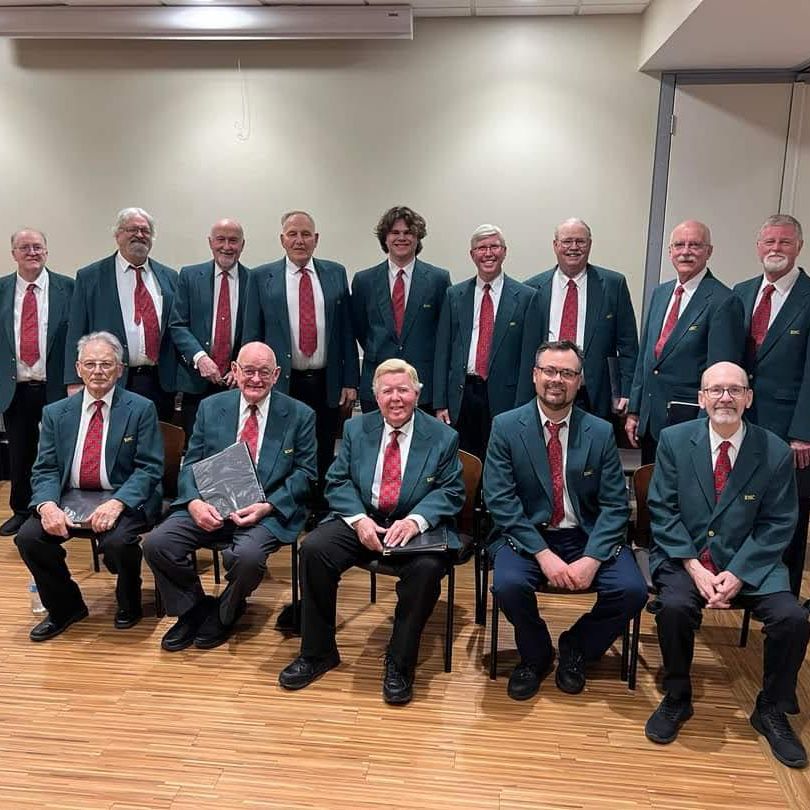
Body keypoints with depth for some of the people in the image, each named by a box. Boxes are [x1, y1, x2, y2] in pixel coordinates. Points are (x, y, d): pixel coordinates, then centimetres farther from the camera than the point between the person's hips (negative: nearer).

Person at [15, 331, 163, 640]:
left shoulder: (141, 409, -2)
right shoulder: (55, 413, 9)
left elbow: (149, 468, -8)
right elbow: (45, 470, 5)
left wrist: (116, 503, -25)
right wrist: (47, 504, -17)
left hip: (124, 497, -4)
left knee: (118, 541, -31)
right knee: (28, 537, -18)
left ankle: (128, 605, 3)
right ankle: (65, 607, 9)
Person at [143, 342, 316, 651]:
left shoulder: (299, 415, 1)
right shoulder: (210, 407, 9)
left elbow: (304, 473, -1)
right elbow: (190, 464, 8)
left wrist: (267, 506, -16)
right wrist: (195, 502, -13)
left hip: (266, 510, -3)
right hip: (211, 505, 3)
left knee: (248, 555, -33)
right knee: (155, 544, -18)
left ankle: (225, 612, 3)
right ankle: (193, 610, 10)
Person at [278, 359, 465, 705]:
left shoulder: (443, 437, 1)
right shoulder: (356, 429, 8)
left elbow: (451, 492, -4)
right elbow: (337, 482, 4)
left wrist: (415, 521, -23)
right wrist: (358, 519, -15)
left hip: (416, 526, -2)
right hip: (361, 520, 3)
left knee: (427, 568, -34)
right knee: (313, 549, -23)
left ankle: (399, 663, -11)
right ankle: (317, 652, -4)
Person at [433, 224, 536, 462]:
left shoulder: (525, 297, 1)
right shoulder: (454, 295, 8)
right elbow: (442, 351, 7)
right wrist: (440, 403, 2)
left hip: (503, 398, -2)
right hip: (460, 397, 2)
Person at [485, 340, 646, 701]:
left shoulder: (601, 432, 1)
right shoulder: (506, 426, -4)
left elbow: (615, 505, -2)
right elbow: (499, 499, -10)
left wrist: (592, 558, -17)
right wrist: (543, 554, -19)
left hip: (587, 536, 2)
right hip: (526, 535, -1)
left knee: (632, 590, -21)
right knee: (508, 584, -30)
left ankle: (576, 648, 10)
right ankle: (536, 655, 4)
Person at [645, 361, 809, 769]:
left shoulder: (775, 452, -3)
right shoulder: (674, 440, -3)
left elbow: (777, 524, -2)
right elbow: (663, 510, -4)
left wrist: (738, 573, -14)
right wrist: (694, 567, -14)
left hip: (750, 563, 1)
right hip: (684, 557, -1)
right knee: (674, 606, -28)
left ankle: (772, 711, 6)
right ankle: (676, 699, -1)